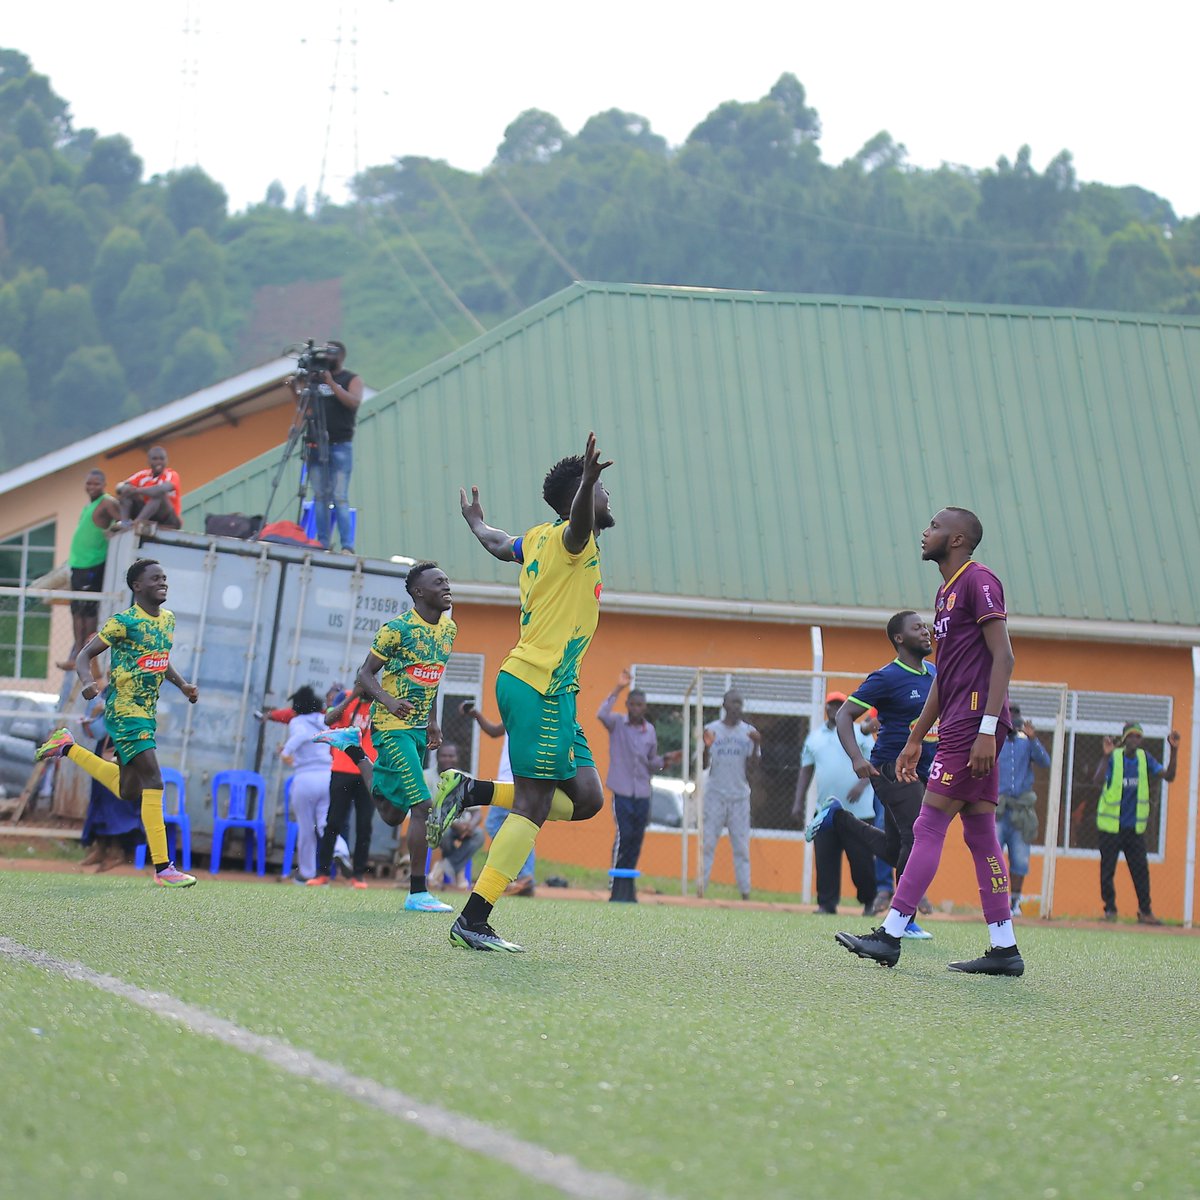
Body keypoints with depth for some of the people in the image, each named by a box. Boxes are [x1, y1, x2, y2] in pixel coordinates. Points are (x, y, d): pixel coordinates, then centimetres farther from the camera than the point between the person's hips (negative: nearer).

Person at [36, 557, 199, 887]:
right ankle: (162, 869, -17)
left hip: (147, 712, 9)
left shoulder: (168, 620, 10)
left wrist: (182, 684, 10)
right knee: (153, 780, -17)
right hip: (125, 711, -8)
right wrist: (88, 681, -30)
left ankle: (67, 747, 33)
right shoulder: (123, 622, -12)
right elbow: (85, 655, -9)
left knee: (129, 793, 15)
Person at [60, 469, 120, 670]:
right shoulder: (88, 506, 18)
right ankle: (77, 655, 12)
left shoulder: (107, 504, -9)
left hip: (94, 565, -9)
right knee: (77, 611, 9)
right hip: (78, 564, 9)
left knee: (88, 610, -8)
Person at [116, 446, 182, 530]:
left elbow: (163, 489, -33)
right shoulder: (143, 474, 6)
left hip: (169, 521, -5)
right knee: (125, 489, -6)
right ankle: (124, 522, -28)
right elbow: (120, 486, -2)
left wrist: (137, 490, -32)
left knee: (159, 494, -32)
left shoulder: (171, 475, -10)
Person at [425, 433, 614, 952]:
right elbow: (579, 522, -34)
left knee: (586, 799, 7)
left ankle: (472, 791, 7)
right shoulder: (570, 538, -8)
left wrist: (477, 522, 61)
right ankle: (472, 922, -14)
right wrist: (587, 483, -54)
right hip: (541, 688, -10)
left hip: (553, 691, 10)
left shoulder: (540, 538, 18)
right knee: (532, 806, -12)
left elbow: (499, 544, 39)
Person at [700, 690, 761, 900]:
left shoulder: (749, 732, 7)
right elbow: (704, 765, 0)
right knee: (707, 843, -4)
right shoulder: (712, 729, 3)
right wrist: (706, 746, -18)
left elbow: (751, 767, 2)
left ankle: (745, 893, 1)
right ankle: (700, 889, -4)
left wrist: (757, 745, -11)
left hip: (740, 796, 1)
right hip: (715, 795, -1)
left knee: (742, 847, 1)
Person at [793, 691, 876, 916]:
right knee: (825, 859, -2)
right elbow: (806, 770, 18)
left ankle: (869, 903, 12)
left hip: (858, 811, -4)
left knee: (862, 859, -2)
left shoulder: (859, 733, 3)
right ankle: (826, 903, 1)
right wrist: (799, 802, 10)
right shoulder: (815, 737, 16)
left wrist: (862, 784, -20)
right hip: (825, 812, 4)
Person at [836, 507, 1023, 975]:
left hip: (974, 722, -10)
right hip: (959, 723, 10)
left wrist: (987, 727, -23)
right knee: (980, 832, 7)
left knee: (929, 826, -10)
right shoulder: (947, 592, 21)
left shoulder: (978, 580, -9)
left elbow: (1002, 656, -16)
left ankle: (890, 935, -11)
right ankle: (1004, 948, 6)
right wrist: (915, 739, 26)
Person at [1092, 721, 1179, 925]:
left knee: (1141, 870, 1)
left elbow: (1168, 776, -3)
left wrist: (1174, 751, -13)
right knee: (1107, 870, 1)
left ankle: (1145, 912, 6)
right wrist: (1107, 756, -39)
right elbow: (1099, 779, -25)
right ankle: (1110, 909, 11)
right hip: (1111, 826, -3)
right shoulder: (1113, 758, -8)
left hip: (1135, 827, 3)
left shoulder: (1145, 759, 5)